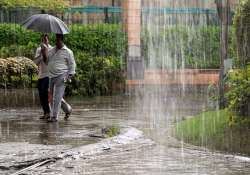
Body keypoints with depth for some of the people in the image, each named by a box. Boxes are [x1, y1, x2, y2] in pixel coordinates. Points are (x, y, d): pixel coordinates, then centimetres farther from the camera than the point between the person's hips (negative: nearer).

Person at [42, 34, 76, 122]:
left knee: (57, 97, -10)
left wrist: (68, 77, -10)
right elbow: (46, 61, 17)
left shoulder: (68, 52, -2)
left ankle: (54, 116, -8)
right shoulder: (52, 50, 14)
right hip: (51, 76, 7)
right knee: (53, 96, 10)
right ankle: (68, 108, 28)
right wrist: (44, 55, -3)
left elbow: (72, 65, -1)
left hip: (61, 77, -7)